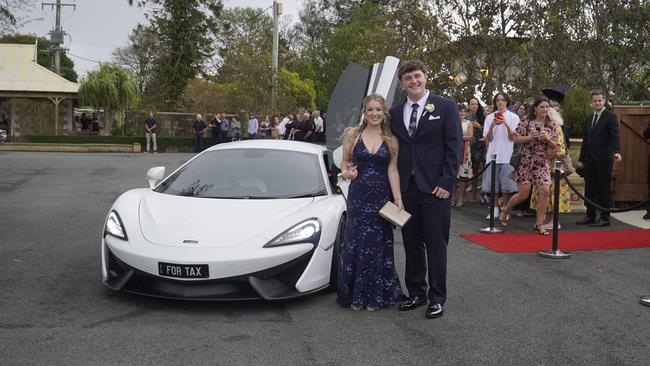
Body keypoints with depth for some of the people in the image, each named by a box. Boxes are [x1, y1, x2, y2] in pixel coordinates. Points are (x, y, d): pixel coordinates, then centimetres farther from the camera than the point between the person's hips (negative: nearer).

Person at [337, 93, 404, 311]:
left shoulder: (390, 140, 4)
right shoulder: (353, 134, 2)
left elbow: (392, 170, 0)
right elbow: (345, 162, 9)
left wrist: (398, 199, -8)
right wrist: (347, 172, -14)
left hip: (381, 197, 1)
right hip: (358, 195, -1)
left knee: (378, 244, 5)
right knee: (356, 242, 3)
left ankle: (375, 295, 18)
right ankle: (356, 295, 16)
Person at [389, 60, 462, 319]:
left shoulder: (445, 107, -1)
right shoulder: (395, 113, 11)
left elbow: (454, 147, -4)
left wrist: (446, 182, -11)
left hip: (435, 188, -4)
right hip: (406, 189, 4)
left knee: (436, 245, 2)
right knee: (411, 245, 11)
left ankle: (437, 298, 12)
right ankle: (416, 293, 23)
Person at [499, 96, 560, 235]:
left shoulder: (551, 126, 8)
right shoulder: (526, 123, -2)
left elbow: (554, 147, 7)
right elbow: (516, 139, -5)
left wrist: (548, 139, -12)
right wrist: (531, 137, -16)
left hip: (542, 162, 3)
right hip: (526, 161, -3)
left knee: (544, 191, -10)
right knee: (523, 193, -3)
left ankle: (539, 224, 1)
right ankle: (505, 211, 25)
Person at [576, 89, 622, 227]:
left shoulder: (610, 116, -5)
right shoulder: (588, 118, 16)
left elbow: (614, 136, -15)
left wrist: (616, 151, -31)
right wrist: (581, 158, 16)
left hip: (604, 159, -7)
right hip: (590, 159, 7)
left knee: (604, 189, -2)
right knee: (589, 189, 9)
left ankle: (604, 218, 5)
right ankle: (590, 216, 17)